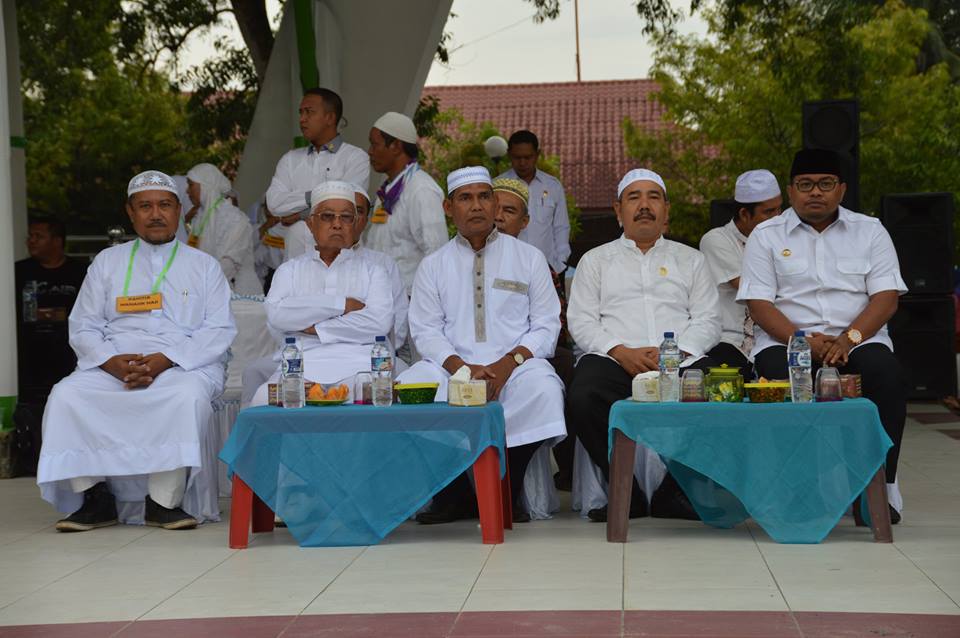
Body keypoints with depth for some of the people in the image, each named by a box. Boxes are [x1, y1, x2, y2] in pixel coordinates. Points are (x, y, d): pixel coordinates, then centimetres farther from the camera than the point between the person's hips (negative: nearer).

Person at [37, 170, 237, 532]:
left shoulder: (204, 266, 14)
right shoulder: (108, 262, 20)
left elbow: (220, 331, 2)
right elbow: (83, 326, 12)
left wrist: (166, 360, -14)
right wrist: (111, 361, -10)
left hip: (185, 366, -2)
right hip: (112, 365, 2)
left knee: (189, 395, -36)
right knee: (67, 395, -26)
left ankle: (163, 501, -28)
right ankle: (94, 497, -20)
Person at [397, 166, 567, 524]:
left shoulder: (529, 258, 13)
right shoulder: (433, 266, 15)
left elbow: (546, 326, 5)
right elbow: (425, 331, 5)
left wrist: (506, 364, -13)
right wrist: (463, 367, -14)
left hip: (516, 364, -1)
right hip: (452, 364, 1)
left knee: (543, 387, -35)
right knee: (408, 389, -28)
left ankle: (506, 494, -18)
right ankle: (453, 493, -13)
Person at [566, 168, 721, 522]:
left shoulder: (690, 259, 25)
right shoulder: (596, 260, 22)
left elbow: (708, 321, 13)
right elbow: (580, 321, 10)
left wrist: (675, 351, -8)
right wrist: (620, 351, -9)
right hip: (613, 359, 0)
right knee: (582, 399, -34)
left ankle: (672, 493, -13)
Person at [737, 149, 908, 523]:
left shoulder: (870, 231, 14)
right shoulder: (766, 236, 10)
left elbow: (886, 296, 3)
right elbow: (759, 304, 1)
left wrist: (849, 338, -15)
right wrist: (803, 340, -16)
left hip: (858, 339, 1)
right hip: (786, 338, -1)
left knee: (886, 375, -31)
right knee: (779, 376, -35)